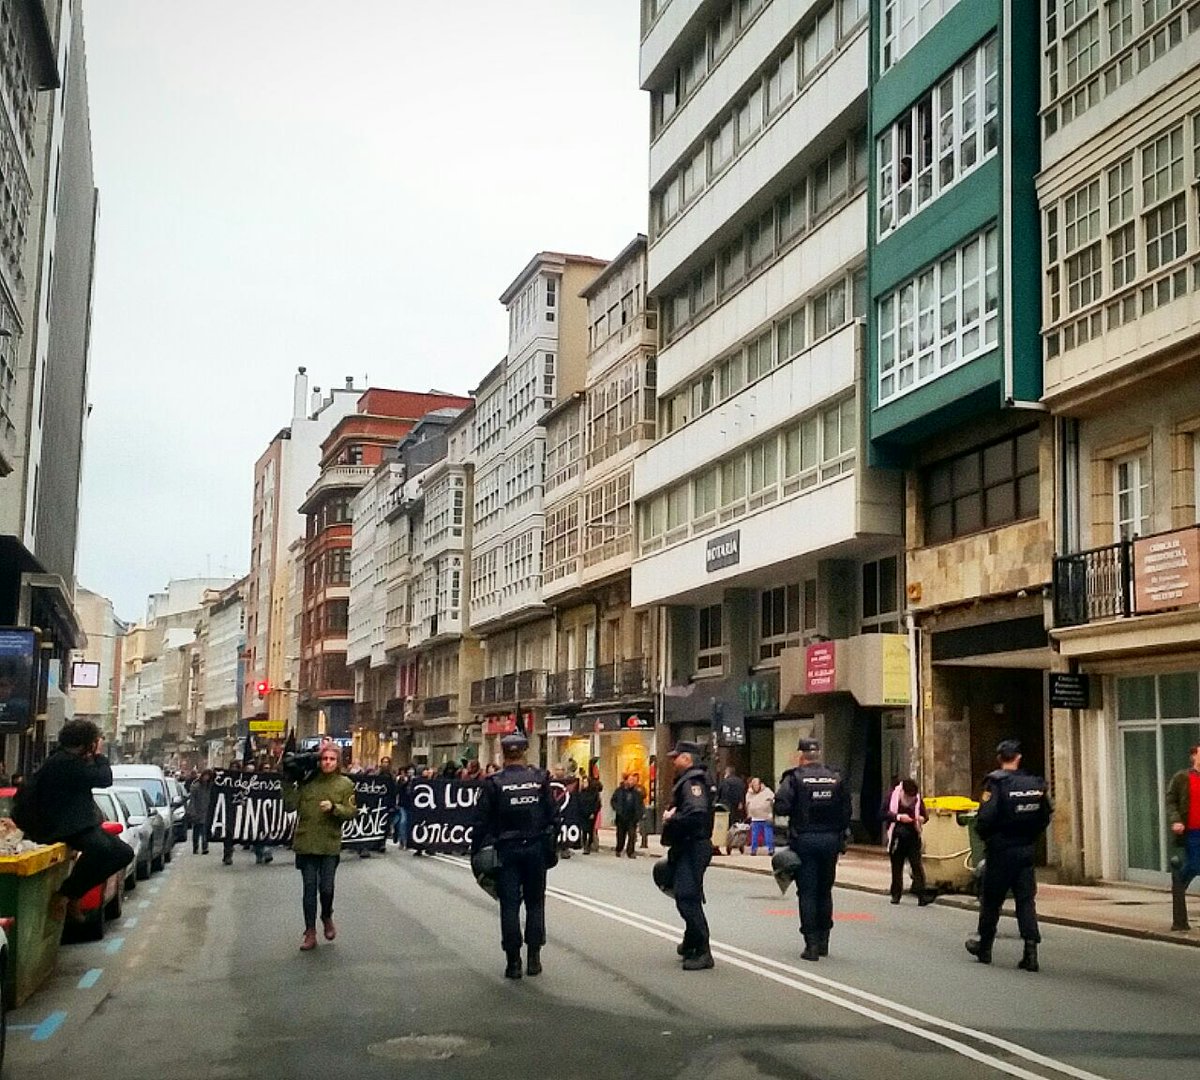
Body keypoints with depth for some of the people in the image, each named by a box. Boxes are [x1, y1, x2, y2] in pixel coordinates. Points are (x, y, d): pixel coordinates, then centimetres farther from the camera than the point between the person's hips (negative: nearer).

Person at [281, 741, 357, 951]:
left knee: (326, 887, 0)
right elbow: (290, 806, -1)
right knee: (309, 888, 6)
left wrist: (333, 808, -18)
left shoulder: (345, 784, 1)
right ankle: (310, 933, 16)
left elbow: (352, 811, -3)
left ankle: (327, 917, 32)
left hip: (330, 845, -1)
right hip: (306, 843, 1)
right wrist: (288, 784, -9)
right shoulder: (307, 781, 3)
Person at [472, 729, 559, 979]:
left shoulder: (493, 783, -7)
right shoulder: (540, 778, -1)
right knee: (535, 903, 13)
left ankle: (513, 961, 5)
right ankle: (534, 957, 13)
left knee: (509, 905, 5)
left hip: (507, 850, -2)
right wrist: (550, 844, 11)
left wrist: (477, 851, 3)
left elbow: (481, 821, -6)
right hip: (536, 849, 2)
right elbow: (553, 815, 1)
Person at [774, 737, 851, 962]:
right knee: (825, 891, 16)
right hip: (831, 840, 4)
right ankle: (823, 941, 22)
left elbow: (781, 807, -16)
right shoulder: (836, 778, 5)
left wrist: (797, 810, 5)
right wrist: (841, 836, 11)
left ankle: (812, 944, -1)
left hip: (804, 840, -4)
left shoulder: (794, 778, -6)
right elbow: (846, 811, 4)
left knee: (807, 892, 2)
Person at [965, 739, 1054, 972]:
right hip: (1026, 851, 4)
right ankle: (1031, 950, -5)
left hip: (1001, 850, -4)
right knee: (1026, 900, 6)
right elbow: (1046, 815, 8)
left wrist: (984, 836, 0)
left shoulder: (996, 783, -14)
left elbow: (985, 818, -20)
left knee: (991, 900, 10)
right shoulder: (1036, 784, 2)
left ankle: (984, 946, 23)